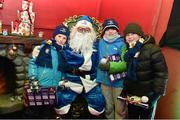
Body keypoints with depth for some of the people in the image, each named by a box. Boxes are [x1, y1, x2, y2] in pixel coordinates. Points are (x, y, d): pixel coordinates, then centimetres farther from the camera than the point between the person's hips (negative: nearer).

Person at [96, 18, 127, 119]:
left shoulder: (122, 44, -9)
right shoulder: (101, 43, 3)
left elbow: (126, 64, -17)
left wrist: (110, 66, -22)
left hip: (119, 81, -3)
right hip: (105, 81, 4)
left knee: (120, 109, 8)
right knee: (108, 107, 19)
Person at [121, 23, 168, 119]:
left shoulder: (152, 49, -14)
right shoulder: (128, 52, 6)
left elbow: (161, 72, -17)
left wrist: (158, 92, -22)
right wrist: (125, 89, 4)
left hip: (148, 95, -5)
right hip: (132, 94, 6)